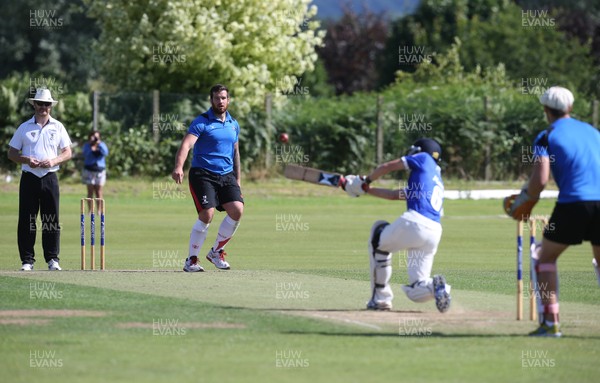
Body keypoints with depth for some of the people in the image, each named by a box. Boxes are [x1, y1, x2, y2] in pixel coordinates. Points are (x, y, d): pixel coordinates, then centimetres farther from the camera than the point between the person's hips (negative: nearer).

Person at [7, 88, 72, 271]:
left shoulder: (58, 127, 10)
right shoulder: (24, 127, 8)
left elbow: (67, 153, 10)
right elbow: (12, 153, 8)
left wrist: (53, 161, -10)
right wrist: (26, 160, -11)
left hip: (50, 178, 0)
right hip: (29, 178, 0)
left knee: (52, 221, -1)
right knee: (26, 221, -3)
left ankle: (52, 259, 4)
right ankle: (27, 260, 0)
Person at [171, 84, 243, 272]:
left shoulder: (233, 124, 14)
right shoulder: (202, 122, -7)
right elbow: (186, 144, -20)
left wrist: (238, 179, 20)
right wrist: (178, 167, -37)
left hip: (226, 175, 5)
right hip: (202, 174, -5)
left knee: (237, 210, -12)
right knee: (207, 214, -19)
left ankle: (216, 252, 9)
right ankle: (191, 260, -5)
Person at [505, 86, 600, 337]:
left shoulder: (546, 137, 3)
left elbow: (539, 181, -8)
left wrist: (524, 200, 9)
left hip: (573, 203, -4)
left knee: (545, 258, 13)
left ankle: (550, 323, 4)